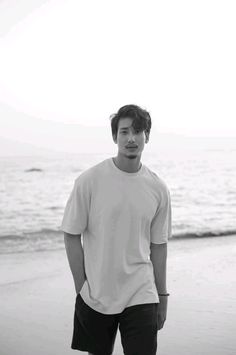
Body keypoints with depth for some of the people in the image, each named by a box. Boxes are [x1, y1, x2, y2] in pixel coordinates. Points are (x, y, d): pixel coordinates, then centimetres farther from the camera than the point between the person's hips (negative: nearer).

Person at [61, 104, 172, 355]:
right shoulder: (89, 181, -8)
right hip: (95, 296, -1)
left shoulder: (158, 189, 0)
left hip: (141, 297, 1)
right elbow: (71, 236, -3)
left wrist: (162, 296, 10)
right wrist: (82, 287, -4)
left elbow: (158, 245, 8)